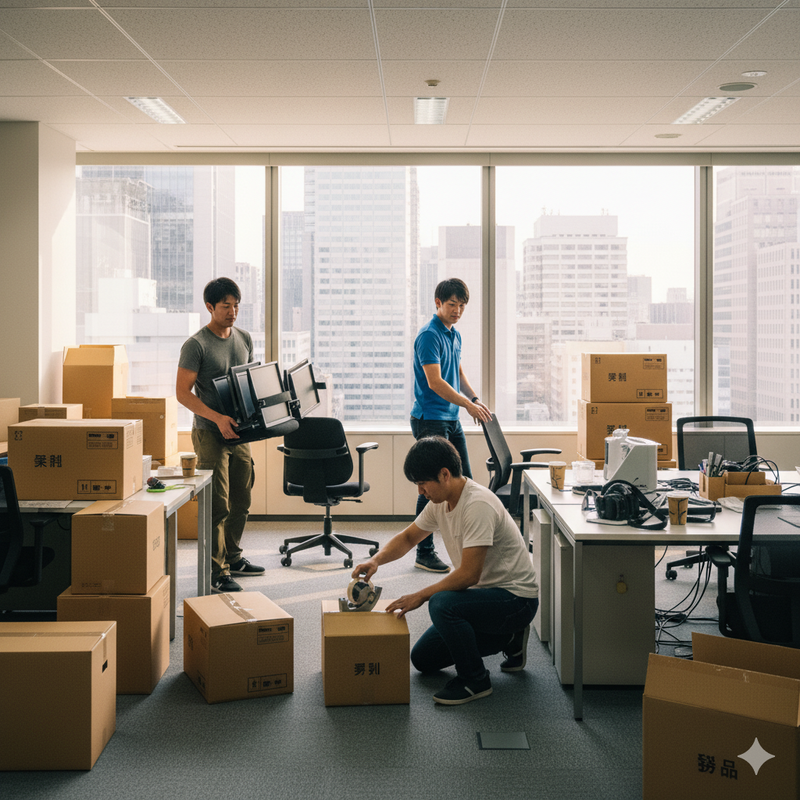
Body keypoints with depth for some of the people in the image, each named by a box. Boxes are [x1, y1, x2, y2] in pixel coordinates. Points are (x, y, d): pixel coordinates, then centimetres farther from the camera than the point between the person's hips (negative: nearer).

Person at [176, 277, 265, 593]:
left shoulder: (244, 339, 11)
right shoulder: (196, 345, -10)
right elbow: (183, 392, -14)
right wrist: (218, 418, -24)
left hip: (240, 432, 7)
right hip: (210, 433, -7)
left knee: (241, 502, 15)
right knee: (217, 506, -7)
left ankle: (232, 558, 31)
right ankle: (216, 572, -2)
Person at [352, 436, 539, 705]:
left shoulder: (477, 505, -27)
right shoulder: (441, 502, 2)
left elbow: (468, 574, -29)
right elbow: (408, 537, 16)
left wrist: (421, 596, -20)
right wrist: (376, 560, -3)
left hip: (516, 597, -10)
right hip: (484, 592, 10)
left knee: (442, 604, -35)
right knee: (424, 659, 12)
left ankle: (474, 680, -12)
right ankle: (509, 639, 21)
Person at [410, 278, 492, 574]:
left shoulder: (455, 336, 14)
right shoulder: (429, 335, -15)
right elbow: (435, 382, -22)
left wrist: (475, 399, 11)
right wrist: (468, 404, -23)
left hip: (451, 419, 9)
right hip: (430, 419, -9)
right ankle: (424, 553, 3)